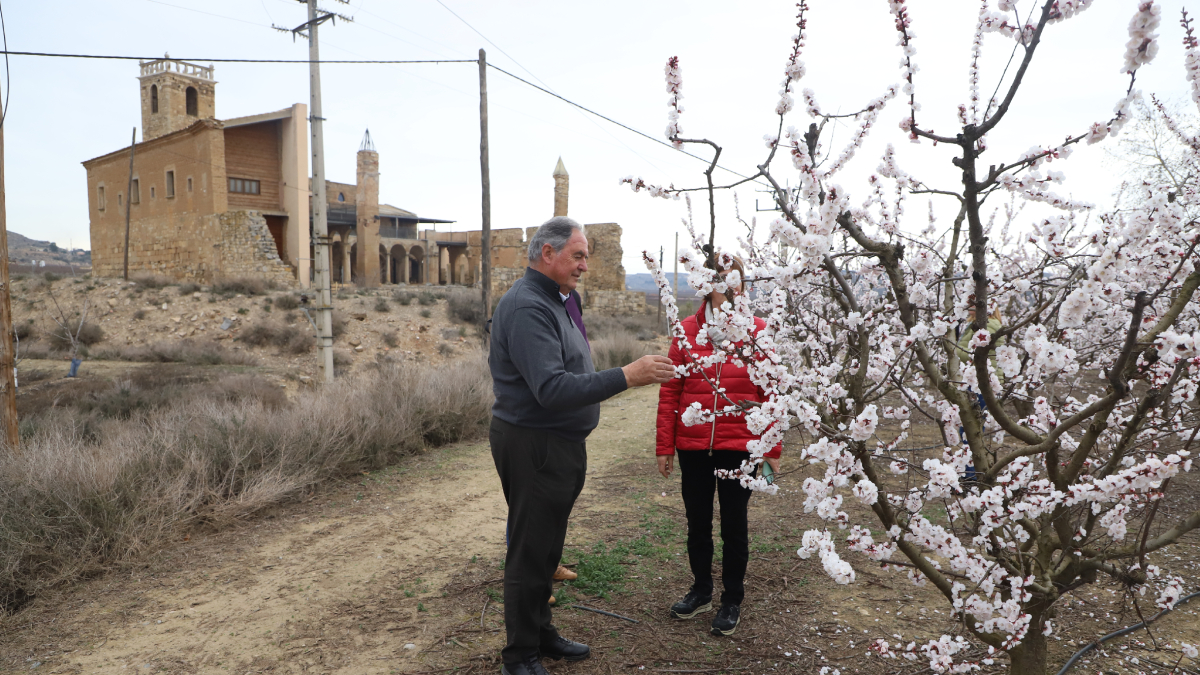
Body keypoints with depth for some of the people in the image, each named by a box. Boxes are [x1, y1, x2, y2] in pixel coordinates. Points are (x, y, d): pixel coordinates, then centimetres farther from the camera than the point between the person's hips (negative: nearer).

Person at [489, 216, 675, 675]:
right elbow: (552, 389, -28)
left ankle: (541, 634, 33)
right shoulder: (527, 306, -19)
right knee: (530, 553, 0)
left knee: (545, 549, 19)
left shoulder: (553, 301, 15)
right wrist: (626, 377, -29)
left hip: (559, 445, 10)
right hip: (533, 446, -10)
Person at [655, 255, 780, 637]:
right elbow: (670, 391, 1)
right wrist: (665, 447, 0)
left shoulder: (756, 331, -4)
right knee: (697, 522, 16)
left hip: (739, 445, -2)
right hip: (693, 446, 2)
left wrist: (772, 450, -3)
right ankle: (701, 591, 35)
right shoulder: (687, 330, -1)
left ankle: (732, 601, 28)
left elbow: (770, 394, -2)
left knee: (734, 525, 10)